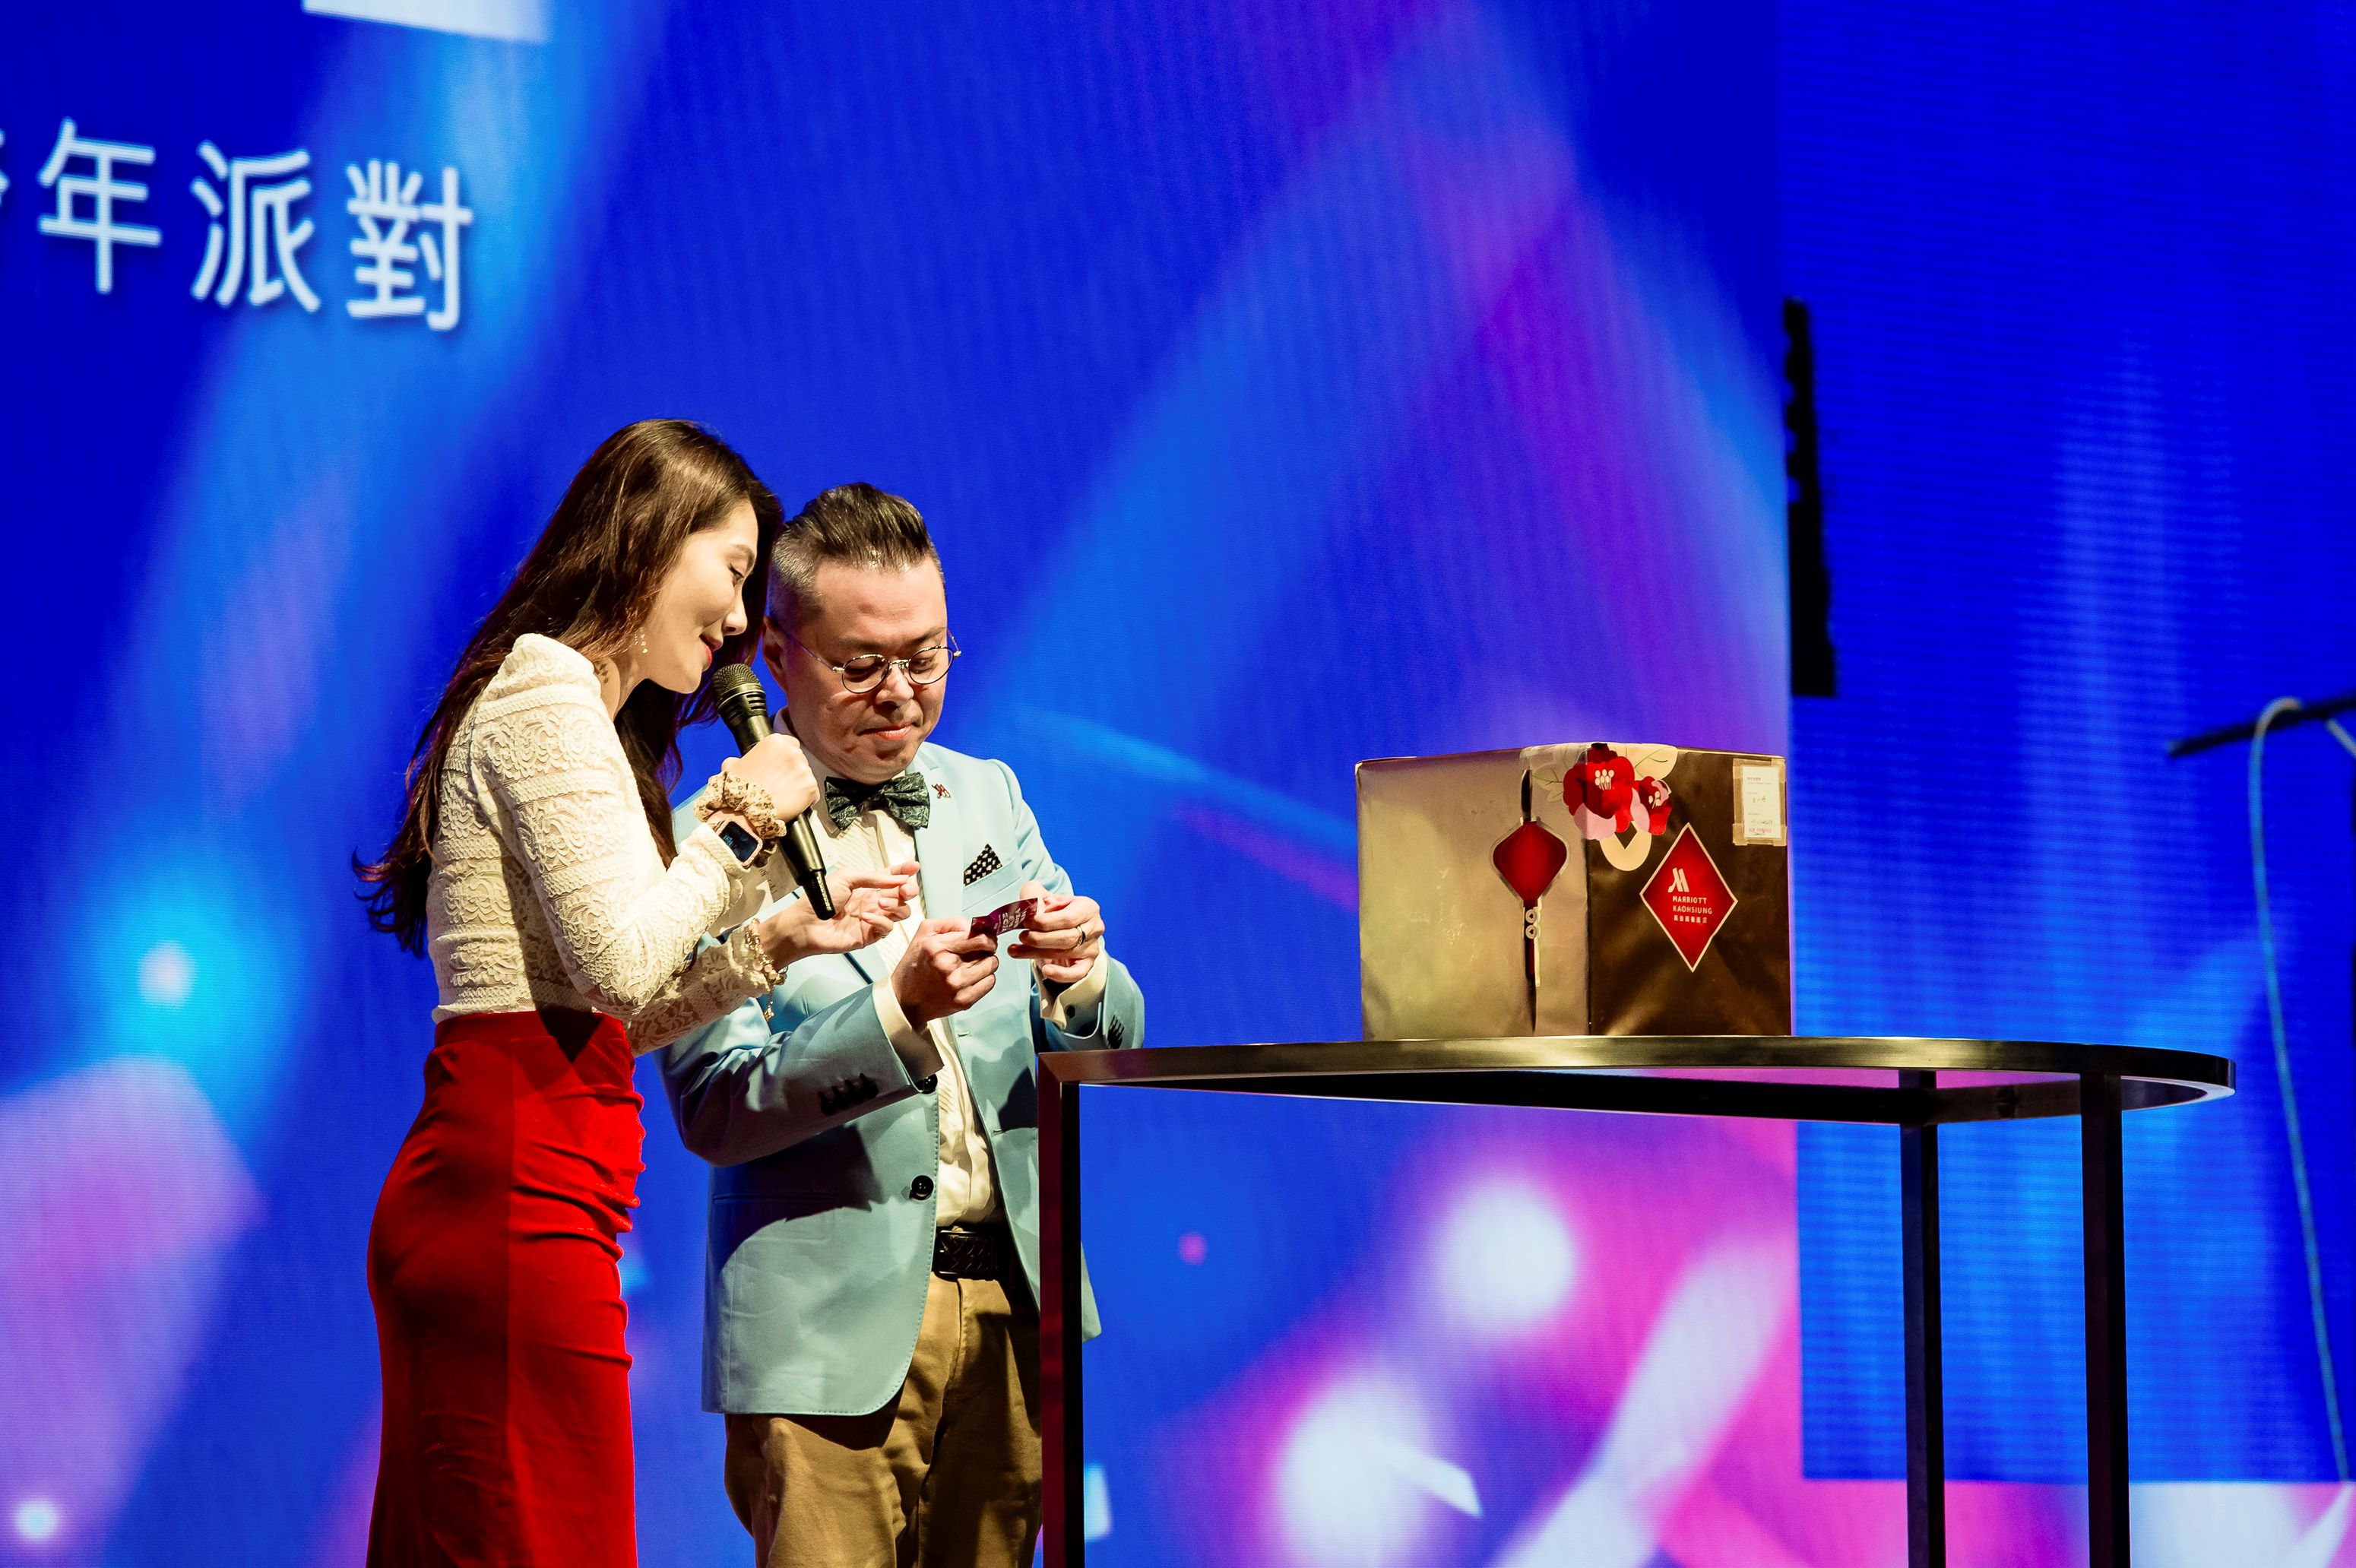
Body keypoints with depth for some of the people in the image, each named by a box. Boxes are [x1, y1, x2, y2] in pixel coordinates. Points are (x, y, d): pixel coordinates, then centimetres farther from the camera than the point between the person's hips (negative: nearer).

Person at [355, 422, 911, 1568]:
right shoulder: (547, 690, -8)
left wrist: (775, 940, 15)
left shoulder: (570, 705, 23)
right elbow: (620, 962, -17)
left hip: (481, 1202, 10)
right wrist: (740, 820, -4)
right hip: (517, 1203, -10)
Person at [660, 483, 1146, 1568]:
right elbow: (714, 1111, -11)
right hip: (835, 1329, -5)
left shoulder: (989, 797, 13)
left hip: (1010, 1304, 5)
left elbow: (1111, 1043, 13)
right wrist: (898, 1012, -24)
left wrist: (1079, 977, -11)